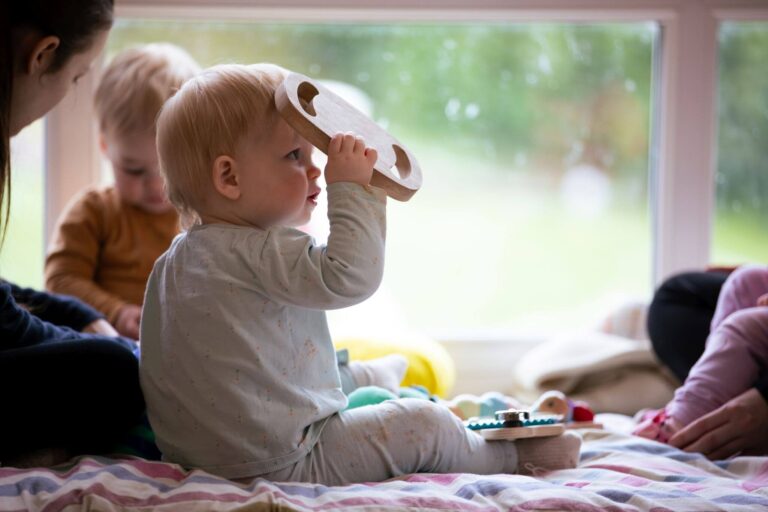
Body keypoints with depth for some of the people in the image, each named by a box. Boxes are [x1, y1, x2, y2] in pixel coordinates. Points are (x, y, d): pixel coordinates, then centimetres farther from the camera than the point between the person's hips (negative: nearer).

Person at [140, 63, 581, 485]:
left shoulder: (174, 260, 9)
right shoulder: (260, 252, -23)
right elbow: (349, 277, -32)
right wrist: (352, 189, -22)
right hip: (277, 462, -10)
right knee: (424, 424, 0)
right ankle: (512, 457, 22)